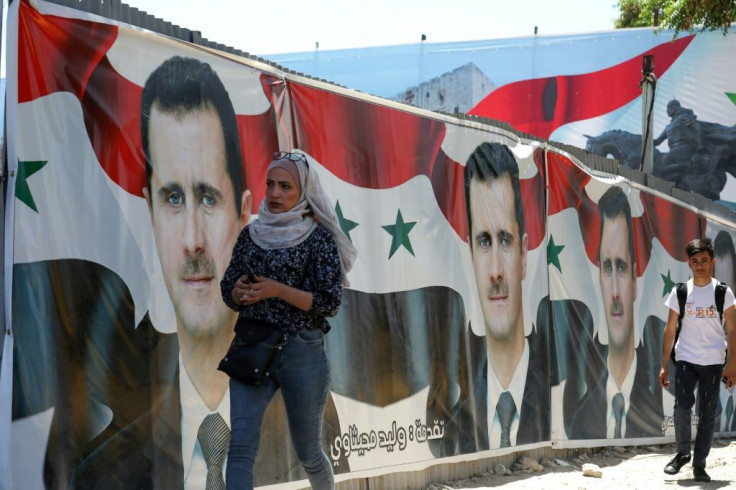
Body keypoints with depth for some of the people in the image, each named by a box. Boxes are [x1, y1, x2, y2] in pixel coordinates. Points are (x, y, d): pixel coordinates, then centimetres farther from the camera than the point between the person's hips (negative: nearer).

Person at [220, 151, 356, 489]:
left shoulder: (319, 237, -4)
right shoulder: (251, 234, 8)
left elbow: (330, 303, -9)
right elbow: (227, 292, 13)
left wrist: (277, 289, -20)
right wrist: (239, 291, -10)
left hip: (302, 351, -3)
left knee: (308, 452, 11)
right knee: (241, 446, -13)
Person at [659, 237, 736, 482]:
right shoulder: (679, 292, 2)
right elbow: (670, 330, 6)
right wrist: (664, 366, 3)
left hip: (713, 362, 0)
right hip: (685, 360, 0)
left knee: (707, 415, 3)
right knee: (682, 407, -15)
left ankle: (699, 464, 13)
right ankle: (682, 453, 6)